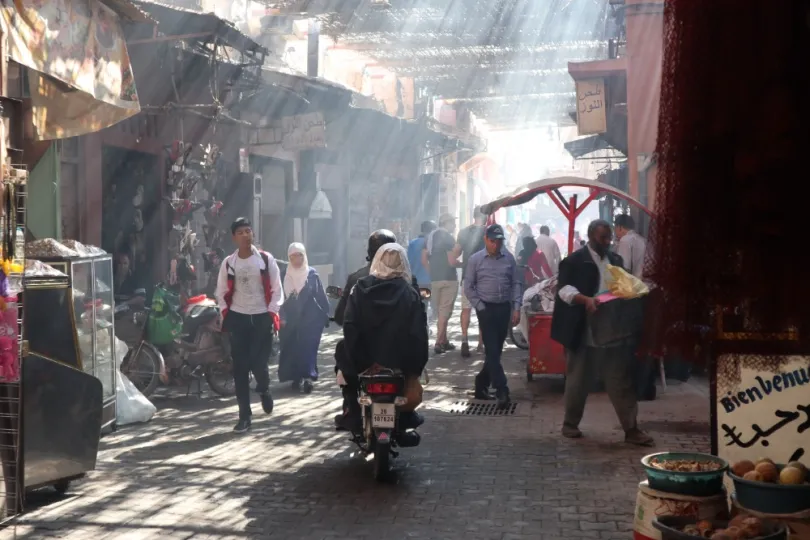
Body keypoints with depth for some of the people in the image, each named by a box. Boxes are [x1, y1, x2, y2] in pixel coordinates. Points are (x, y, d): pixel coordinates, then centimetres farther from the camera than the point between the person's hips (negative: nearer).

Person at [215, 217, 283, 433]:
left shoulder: (266, 259, -1)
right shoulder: (228, 263, 4)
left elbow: (276, 289, 1)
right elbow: (221, 292, 11)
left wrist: (272, 312, -7)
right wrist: (225, 313, 1)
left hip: (262, 318, -1)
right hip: (238, 318, 2)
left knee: (258, 363, -6)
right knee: (240, 367, 0)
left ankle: (264, 390, 30)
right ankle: (244, 415, 8)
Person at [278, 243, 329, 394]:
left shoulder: (312, 275, -1)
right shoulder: (286, 276, 6)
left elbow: (322, 297, 0)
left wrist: (325, 316, -4)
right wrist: (282, 317, 3)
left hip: (310, 320, -3)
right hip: (291, 320, 3)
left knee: (307, 347, -10)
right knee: (292, 348, 1)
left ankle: (307, 377, -13)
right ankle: (297, 377, 9)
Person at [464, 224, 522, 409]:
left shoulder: (509, 258, 4)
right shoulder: (476, 260, -3)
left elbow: (516, 284, 7)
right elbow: (469, 288, 0)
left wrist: (516, 308, -2)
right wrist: (481, 308, -7)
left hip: (504, 308, 3)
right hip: (486, 309, -3)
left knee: (496, 351, 10)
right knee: (492, 351, -8)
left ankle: (481, 385, 25)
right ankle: (502, 391, -10)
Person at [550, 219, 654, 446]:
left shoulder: (615, 260, 14)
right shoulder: (574, 260, -6)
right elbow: (564, 288, -15)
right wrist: (586, 299, -31)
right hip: (584, 333, -5)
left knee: (622, 380, 3)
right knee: (578, 380, 7)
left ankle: (631, 429, 7)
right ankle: (570, 423, 23)